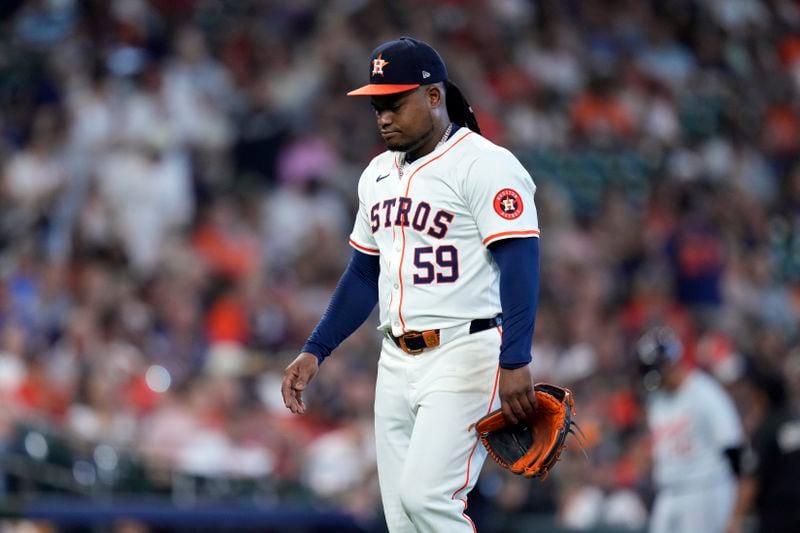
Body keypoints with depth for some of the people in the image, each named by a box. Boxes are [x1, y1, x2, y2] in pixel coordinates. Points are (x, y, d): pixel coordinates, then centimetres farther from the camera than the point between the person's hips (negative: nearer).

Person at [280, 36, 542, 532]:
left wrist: (515, 362, -28)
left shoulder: (485, 165, -10)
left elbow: (520, 263, -18)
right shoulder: (379, 174, 16)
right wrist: (315, 352, 16)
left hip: (466, 356, -8)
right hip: (398, 361, 8)